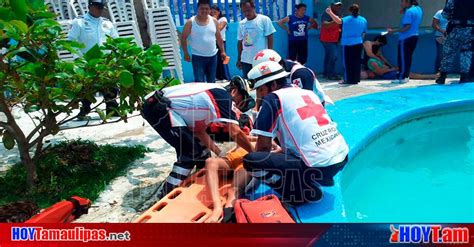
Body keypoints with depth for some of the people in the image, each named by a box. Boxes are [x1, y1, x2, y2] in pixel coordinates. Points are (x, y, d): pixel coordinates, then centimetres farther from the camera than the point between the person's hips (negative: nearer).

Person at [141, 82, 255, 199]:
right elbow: (236, 133, -17)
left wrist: (220, 153, 16)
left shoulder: (213, 92, 18)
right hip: (158, 107, -10)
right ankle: (166, 193, -3)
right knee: (192, 152, -9)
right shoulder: (223, 95, -9)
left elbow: (199, 131, 17)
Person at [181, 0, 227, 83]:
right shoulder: (190, 22, -7)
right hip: (198, 57, -4)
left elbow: (219, 38, 12)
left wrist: (222, 51, 9)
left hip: (212, 56, 4)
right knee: (199, 82, -7)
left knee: (212, 81, 13)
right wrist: (186, 53, -7)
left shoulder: (214, 21, 4)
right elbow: (183, 38, -2)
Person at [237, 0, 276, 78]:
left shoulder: (264, 19, -4)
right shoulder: (241, 23, 9)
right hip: (245, 60, 4)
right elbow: (240, 42, 13)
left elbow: (270, 38, -5)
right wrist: (239, 59, 12)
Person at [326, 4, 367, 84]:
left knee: (348, 62, 1)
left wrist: (330, 13, -29)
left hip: (347, 44, -5)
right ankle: (356, 79, 13)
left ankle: (349, 79, 2)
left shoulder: (347, 19, -9)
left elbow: (339, 21, -28)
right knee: (356, 62, 9)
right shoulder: (364, 20, 8)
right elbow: (363, 33, 14)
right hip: (358, 44, 5)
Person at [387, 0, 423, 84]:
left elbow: (407, 27, -21)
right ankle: (406, 76, 16)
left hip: (406, 38, -9)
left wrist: (393, 31, -19)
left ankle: (402, 78, -3)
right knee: (408, 57, 13)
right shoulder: (418, 9, 13)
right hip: (414, 36, 9)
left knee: (403, 58, -5)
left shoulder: (408, 11, -15)